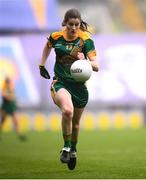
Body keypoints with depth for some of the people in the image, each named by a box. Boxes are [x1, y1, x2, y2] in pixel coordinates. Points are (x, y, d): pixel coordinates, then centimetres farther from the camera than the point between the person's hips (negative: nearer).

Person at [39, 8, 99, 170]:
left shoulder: (85, 39, -13)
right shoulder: (56, 37, -7)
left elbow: (96, 66, -21)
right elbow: (48, 45, 20)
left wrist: (85, 61, -40)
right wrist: (42, 65, 16)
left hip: (79, 85, 1)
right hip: (60, 83, -1)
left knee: (75, 122, 15)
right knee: (67, 110, -32)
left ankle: (73, 150, 43)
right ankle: (66, 147, -15)